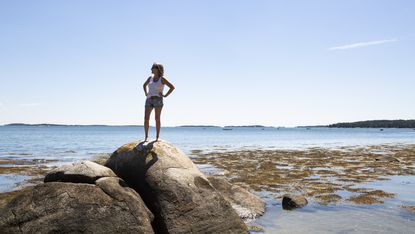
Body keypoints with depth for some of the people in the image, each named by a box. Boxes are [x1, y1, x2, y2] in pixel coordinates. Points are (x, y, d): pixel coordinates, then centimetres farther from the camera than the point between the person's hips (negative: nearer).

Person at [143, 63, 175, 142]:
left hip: (158, 100, -4)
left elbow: (172, 87, -2)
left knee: (157, 118, -7)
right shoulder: (150, 78, 14)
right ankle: (146, 136, 3)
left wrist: (165, 95, -6)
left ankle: (157, 137, 1)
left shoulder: (162, 79, 0)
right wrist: (146, 94, 18)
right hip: (149, 100, 4)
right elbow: (144, 85, 32)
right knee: (146, 119, -5)